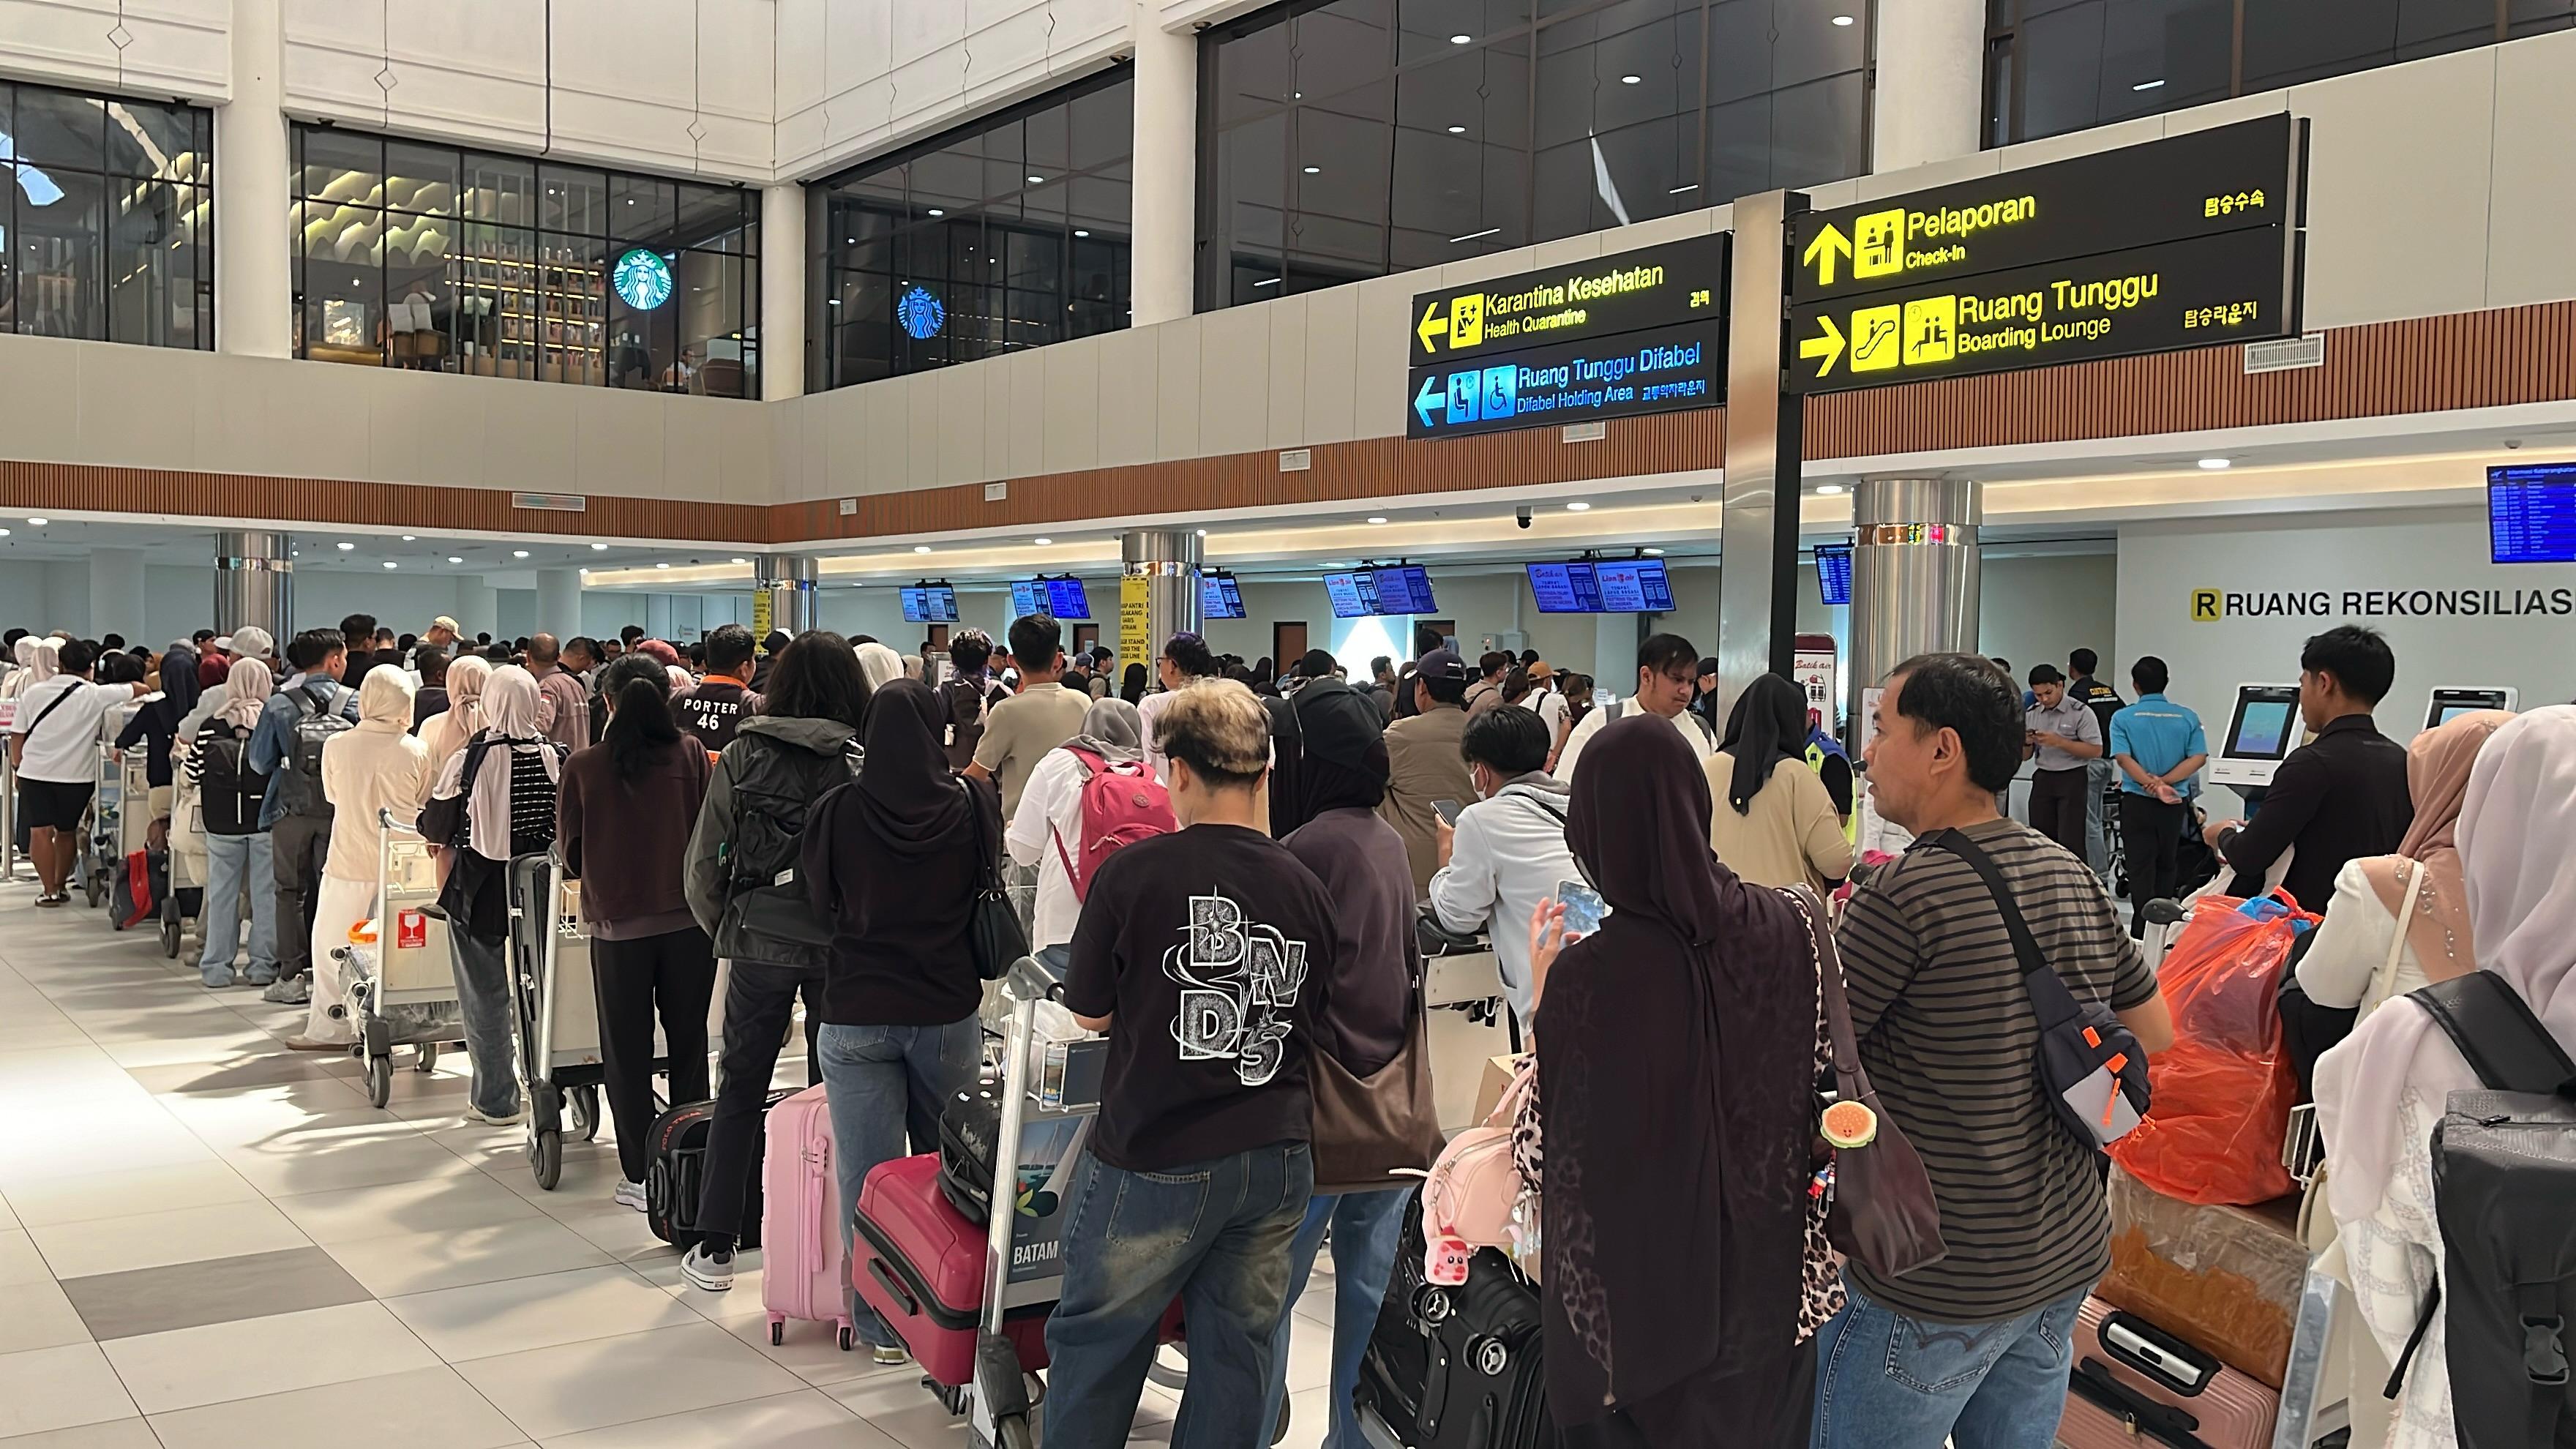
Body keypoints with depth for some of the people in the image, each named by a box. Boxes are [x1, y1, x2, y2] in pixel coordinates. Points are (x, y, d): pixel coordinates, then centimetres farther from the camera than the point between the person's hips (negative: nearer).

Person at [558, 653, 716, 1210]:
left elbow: (570, 852, 2)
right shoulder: (690, 754, -4)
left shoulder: (584, 765, -5)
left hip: (618, 922, -1)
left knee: (627, 1052, 10)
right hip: (688, 917, 1)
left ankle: (640, 1174, 13)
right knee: (688, 1044, 14)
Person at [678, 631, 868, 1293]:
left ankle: (714, 1248, 15)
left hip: (758, 940, 1)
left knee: (739, 1089, 12)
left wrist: (720, 926, 16)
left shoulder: (743, 754, -2)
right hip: (841, 942, -1)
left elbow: (706, 857, 1)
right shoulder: (866, 759, -8)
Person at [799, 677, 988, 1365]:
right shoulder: (973, 804, -9)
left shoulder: (837, 812, -11)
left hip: (857, 1016, -1)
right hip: (950, 1012, 1)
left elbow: (819, 901, 4)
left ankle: (883, 1324, 13)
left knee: (868, 1173, 7)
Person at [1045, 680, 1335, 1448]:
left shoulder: (1132, 873, -13)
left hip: (1155, 1160, -3)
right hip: (1276, 1162, 4)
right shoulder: (1307, 888, -3)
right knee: (1236, 1353, 13)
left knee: (1094, 1343, 14)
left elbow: (1090, 1013, -3)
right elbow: (1316, 1026, 8)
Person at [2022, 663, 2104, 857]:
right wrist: (2027, 743, -9)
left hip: (2072, 780, -5)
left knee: (2070, 841, -8)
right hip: (2042, 779, 5)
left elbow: (2096, 751, -12)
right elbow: (2025, 756, 15)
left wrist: (2059, 742, -20)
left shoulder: (2081, 712, -8)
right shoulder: (2031, 714, 9)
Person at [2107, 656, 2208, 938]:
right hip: (2176, 803, 2)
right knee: (2168, 865, 18)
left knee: (2141, 868, 2)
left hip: (2137, 802, -2)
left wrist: (2153, 784, -22)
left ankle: (2143, 932, -1)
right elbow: (2198, 758, -7)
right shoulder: (2187, 717, 1)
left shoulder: (2123, 718, -5)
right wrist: (2165, 782, -13)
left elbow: (2124, 758, -16)